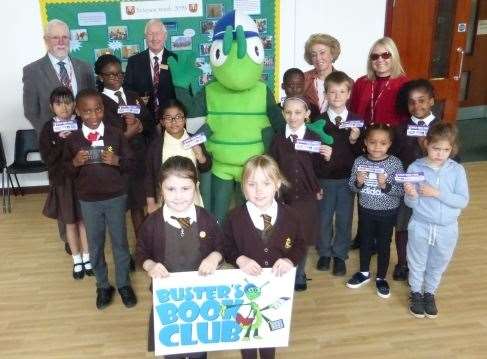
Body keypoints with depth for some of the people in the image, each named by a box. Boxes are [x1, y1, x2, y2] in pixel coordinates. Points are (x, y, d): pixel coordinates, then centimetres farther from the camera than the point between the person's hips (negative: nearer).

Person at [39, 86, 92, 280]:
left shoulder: (81, 125, -6)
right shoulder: (48, 128, -7)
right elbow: (47, 157, -13)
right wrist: (63, 141, -22)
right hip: (62, 179, 0)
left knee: (84, 219, 11)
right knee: (69, 221, 12)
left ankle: (87, 258, 27)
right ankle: (77, 260, 27)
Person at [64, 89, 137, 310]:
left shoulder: (116, 135, -7)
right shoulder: (73, 140, -4)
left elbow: (132, 165, -3)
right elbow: (68, 173, 3)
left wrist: (117, 161, -22)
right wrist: (75, 163, -18)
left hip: (116, 197, -1)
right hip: (88, 200, 1)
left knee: (120, 241, 11)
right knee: (95, 244, 13)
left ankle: (124, 284, 29)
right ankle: (103, 286, 32)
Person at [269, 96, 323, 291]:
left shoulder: (314, 138, -1)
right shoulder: (278, 139, 0)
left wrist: (319, 189, -9)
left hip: (307, 198, 0)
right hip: (283, 197, 0)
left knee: (303, 238, 10)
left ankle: (299, 276, 29)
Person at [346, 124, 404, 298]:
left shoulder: (395, 163, -17)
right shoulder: (359, 161, -11)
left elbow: (401, 191, -16)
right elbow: (352, 186, -3)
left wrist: (385, 185, -31)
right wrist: (358, 183, -24)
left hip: (388, 212, -2)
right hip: (366, 210, 2)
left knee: (384, 244, 14)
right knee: (365, 241, 19)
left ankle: (381, 278, 34)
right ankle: (364, 273, 41)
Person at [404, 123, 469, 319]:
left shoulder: (457, 170, -10)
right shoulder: (414, 168, -14)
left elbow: (463, 201, -14)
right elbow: (410, 204, -11)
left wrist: (437, 193, -25)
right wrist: (412, 195, -34)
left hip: (447, 229, 2)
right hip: (420, 227, -1)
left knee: (438, 265, 21)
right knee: (417, 263, 18)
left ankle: (430, 293, 45)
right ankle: (416, 293, 42)